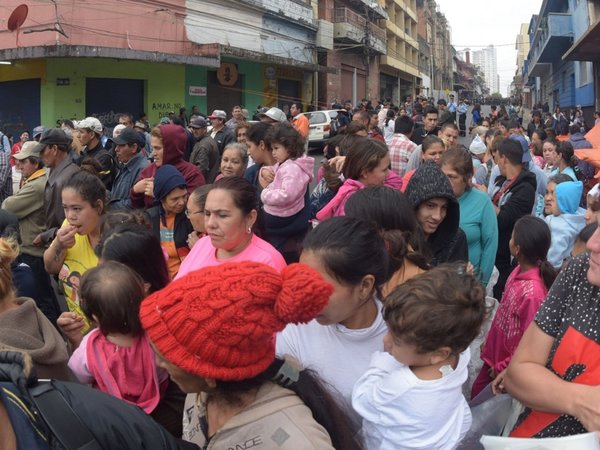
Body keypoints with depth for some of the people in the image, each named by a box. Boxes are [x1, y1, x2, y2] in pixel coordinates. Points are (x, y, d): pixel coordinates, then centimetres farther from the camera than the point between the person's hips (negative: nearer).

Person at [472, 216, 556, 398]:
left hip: (507, 369, -6)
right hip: (494, 355, 7)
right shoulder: (518, 271, -9)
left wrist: (503, 368, -13)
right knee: (475, 395, 22)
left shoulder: (533, 292, -32)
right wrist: (488, 343, 13)